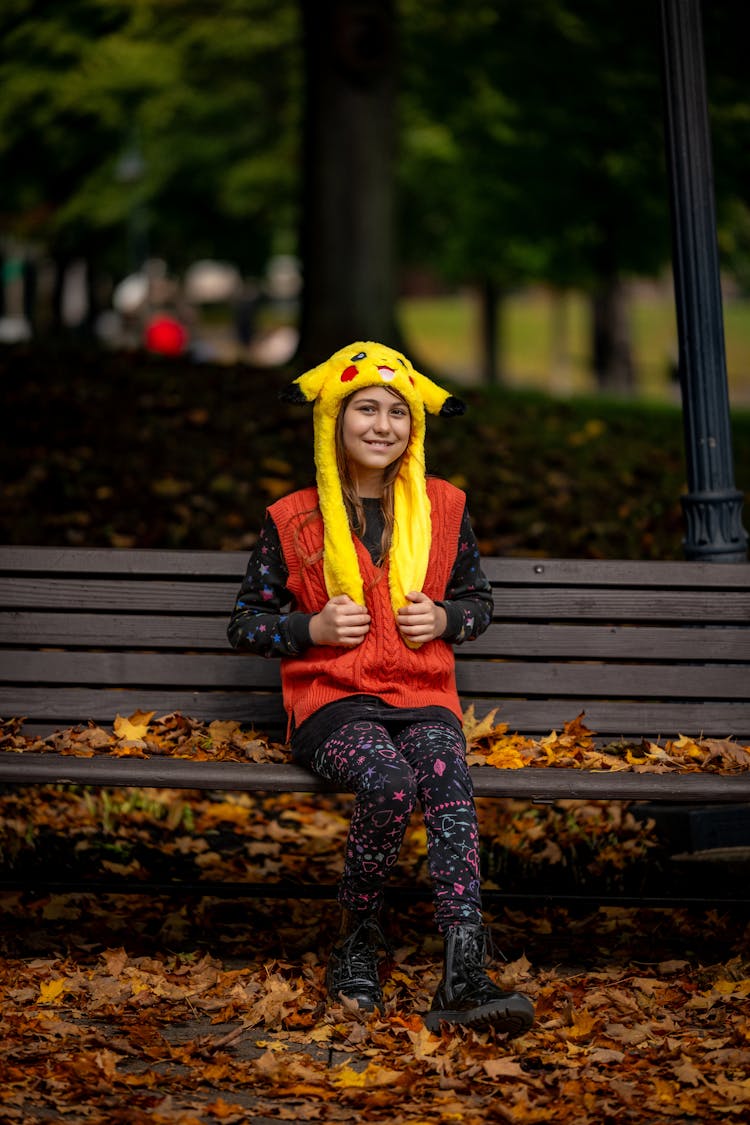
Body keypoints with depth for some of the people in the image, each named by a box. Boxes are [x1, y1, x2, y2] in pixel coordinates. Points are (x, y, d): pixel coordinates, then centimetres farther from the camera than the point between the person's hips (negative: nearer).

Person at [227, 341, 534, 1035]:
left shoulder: (443, 507, 13)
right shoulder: (293, 520, 7)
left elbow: (480, 601, 23)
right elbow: (246, 624, 12)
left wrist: (444, 619, 0)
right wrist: (314, 627, -7)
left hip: (424, 699, 2)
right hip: (332, 703, -2)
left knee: (449, 786, -32)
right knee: (389, 782, -35)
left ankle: (464, 977, -42)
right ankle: (357, 946, -12)